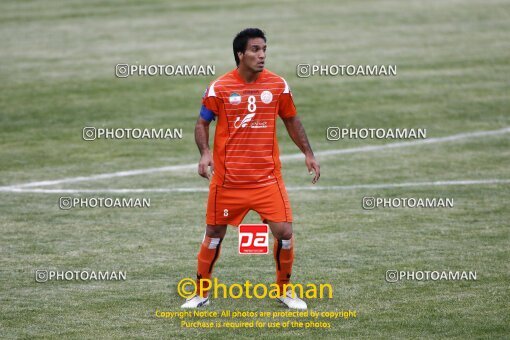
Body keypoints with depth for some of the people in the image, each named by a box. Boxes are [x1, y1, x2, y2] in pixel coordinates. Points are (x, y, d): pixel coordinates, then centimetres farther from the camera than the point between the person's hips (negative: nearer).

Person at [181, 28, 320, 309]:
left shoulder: (278, 85, 0)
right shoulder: (219, 88, -6)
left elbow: (291, 121, 14)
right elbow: (202, 123, 3)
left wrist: (308, 153, 8)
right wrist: (205, 153, -13)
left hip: (267, 177, 1)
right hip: (227, 178, -1)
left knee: (284, 231, -8)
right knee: (215, 233, 8)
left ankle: (284, 290, 13)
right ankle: (201, 293, 25)